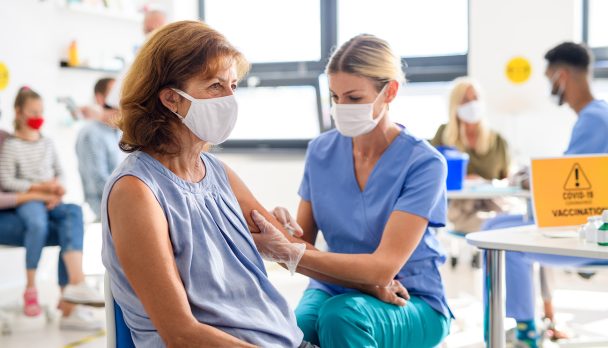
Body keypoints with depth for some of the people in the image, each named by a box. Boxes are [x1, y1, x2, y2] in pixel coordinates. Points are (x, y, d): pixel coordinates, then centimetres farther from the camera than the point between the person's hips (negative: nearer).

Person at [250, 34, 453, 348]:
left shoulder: (423, 163, -15)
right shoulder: (321, 151, 0)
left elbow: (384, 267, -21)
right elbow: (303, 244, 1)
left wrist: (290, 253, -29)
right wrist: (284, 236, -23)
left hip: (412, 306, -2)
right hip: (335, 290, 2)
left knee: (341, 313, -35)